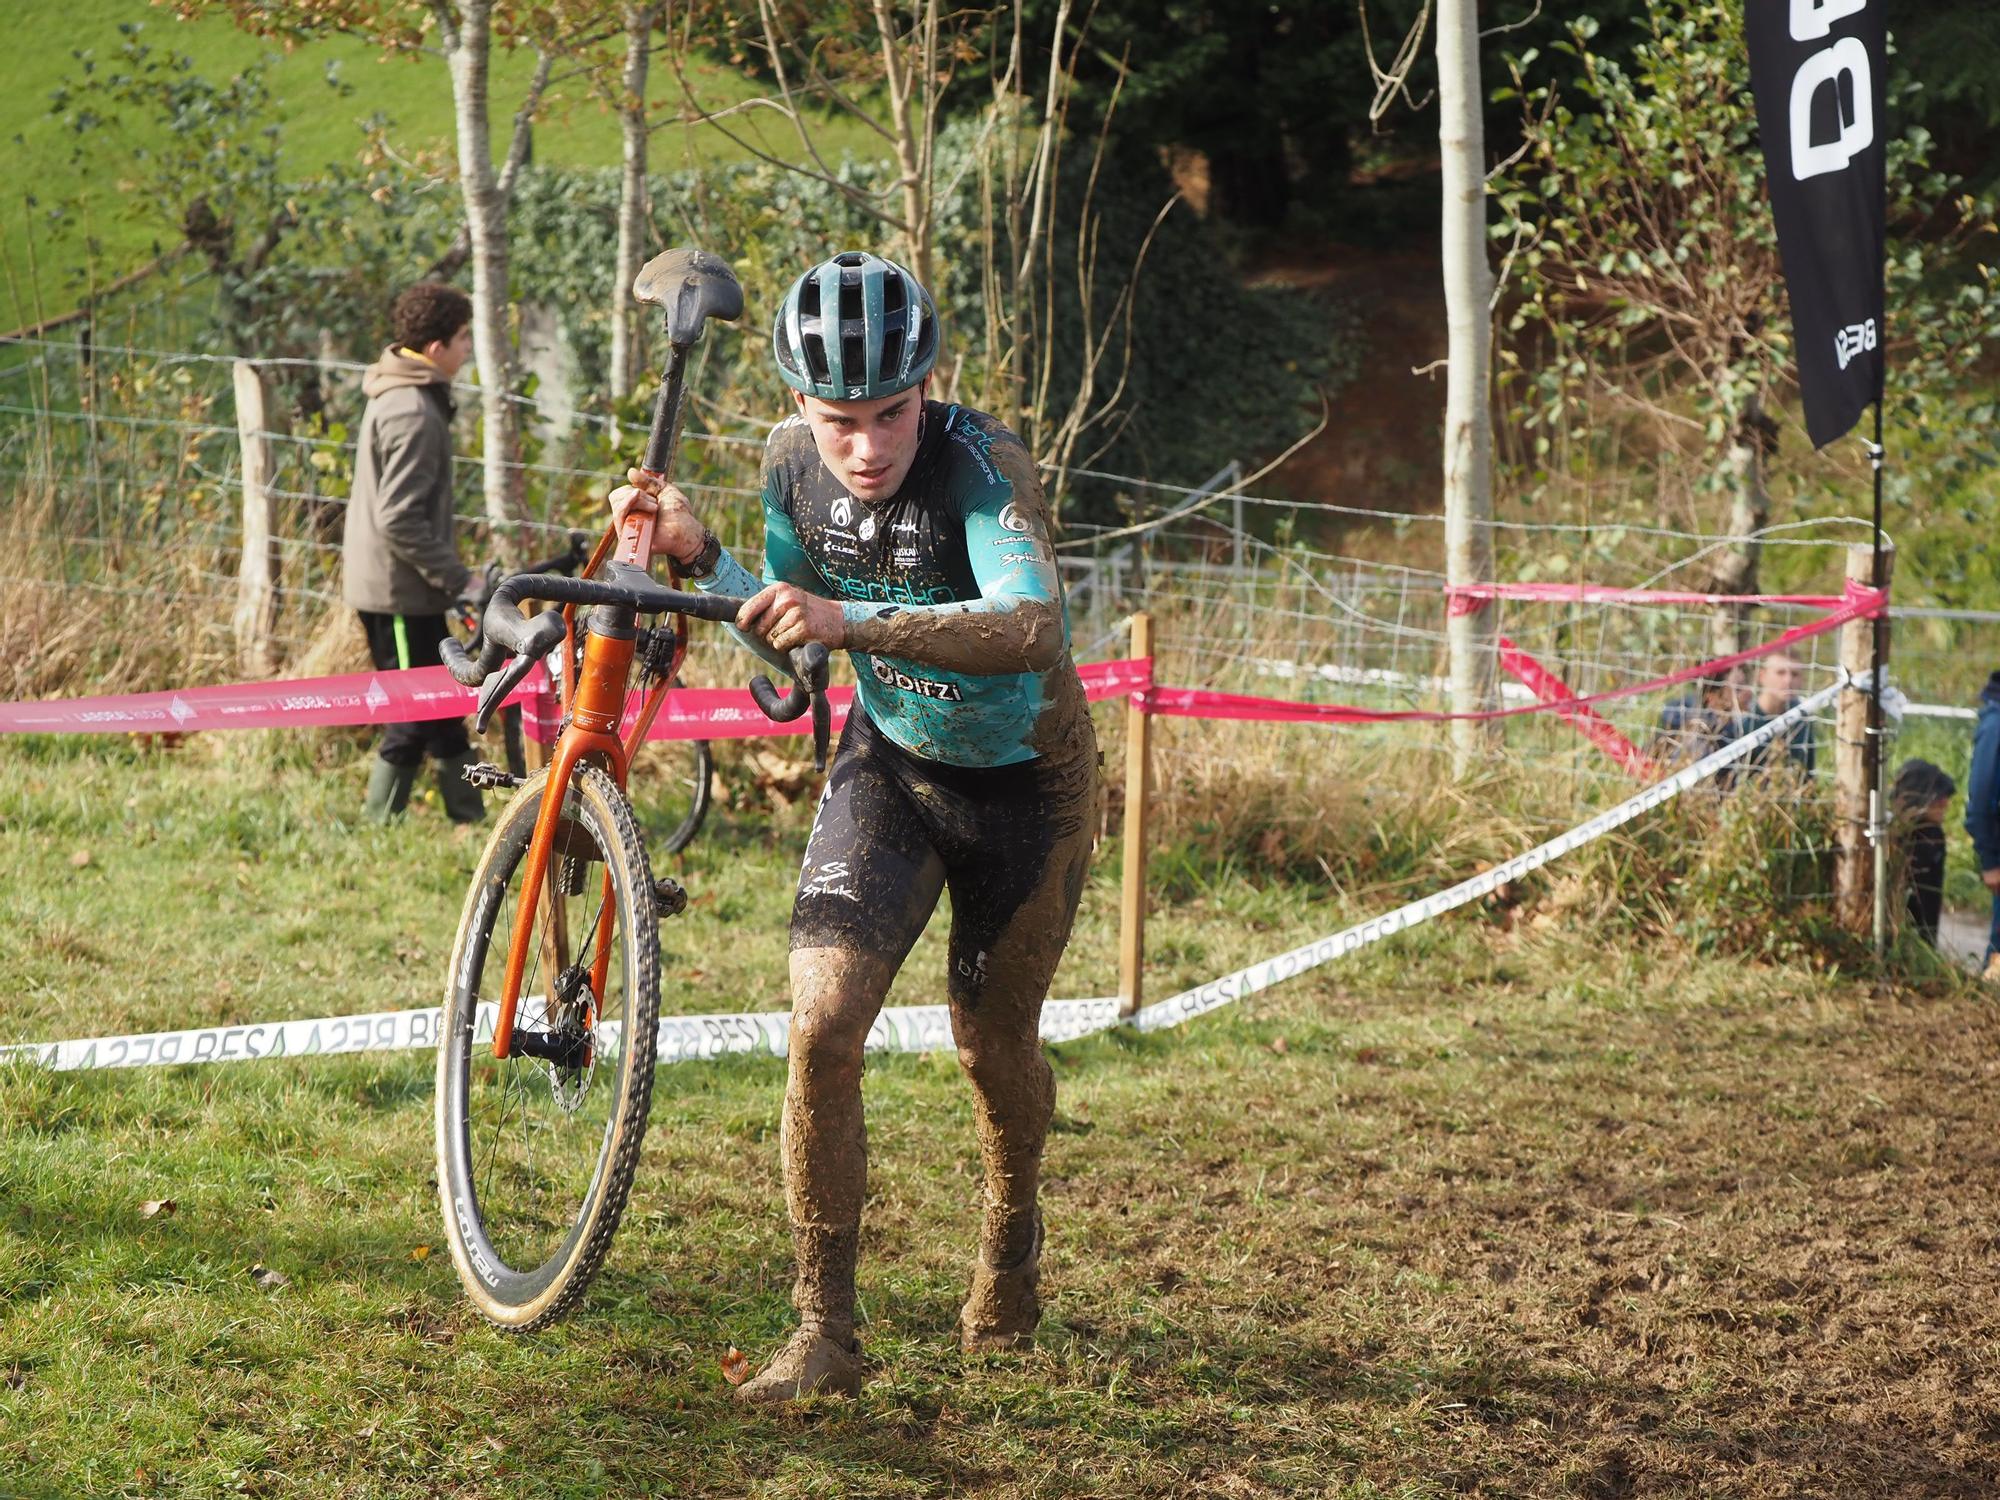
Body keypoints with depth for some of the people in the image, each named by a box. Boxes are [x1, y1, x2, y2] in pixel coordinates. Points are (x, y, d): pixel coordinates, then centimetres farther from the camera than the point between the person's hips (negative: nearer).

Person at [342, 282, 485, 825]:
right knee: (416, 716, -2)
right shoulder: (414, 413, -21)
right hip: (400, 590, -10)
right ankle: (379, 828, 5)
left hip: (383, 582, 10)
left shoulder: (396, 395, 11)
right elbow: (400, 520, -26)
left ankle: (471, 816, 21)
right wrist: (457, 579, -21)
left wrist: (449, 575, 22)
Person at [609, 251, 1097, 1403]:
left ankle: (1012, 1237, 45)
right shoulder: (796, 460, -14)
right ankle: (825, 1331, -5)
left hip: (1024, 783, -3)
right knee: (823, 1026, -15)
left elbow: (1032, 626, -49)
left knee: (995, 1048, 12)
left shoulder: (985, 466, -31)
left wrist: (852, 621, -58)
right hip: (891, 762, 3)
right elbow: (785, 627, 1)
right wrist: (698, 556, -18)